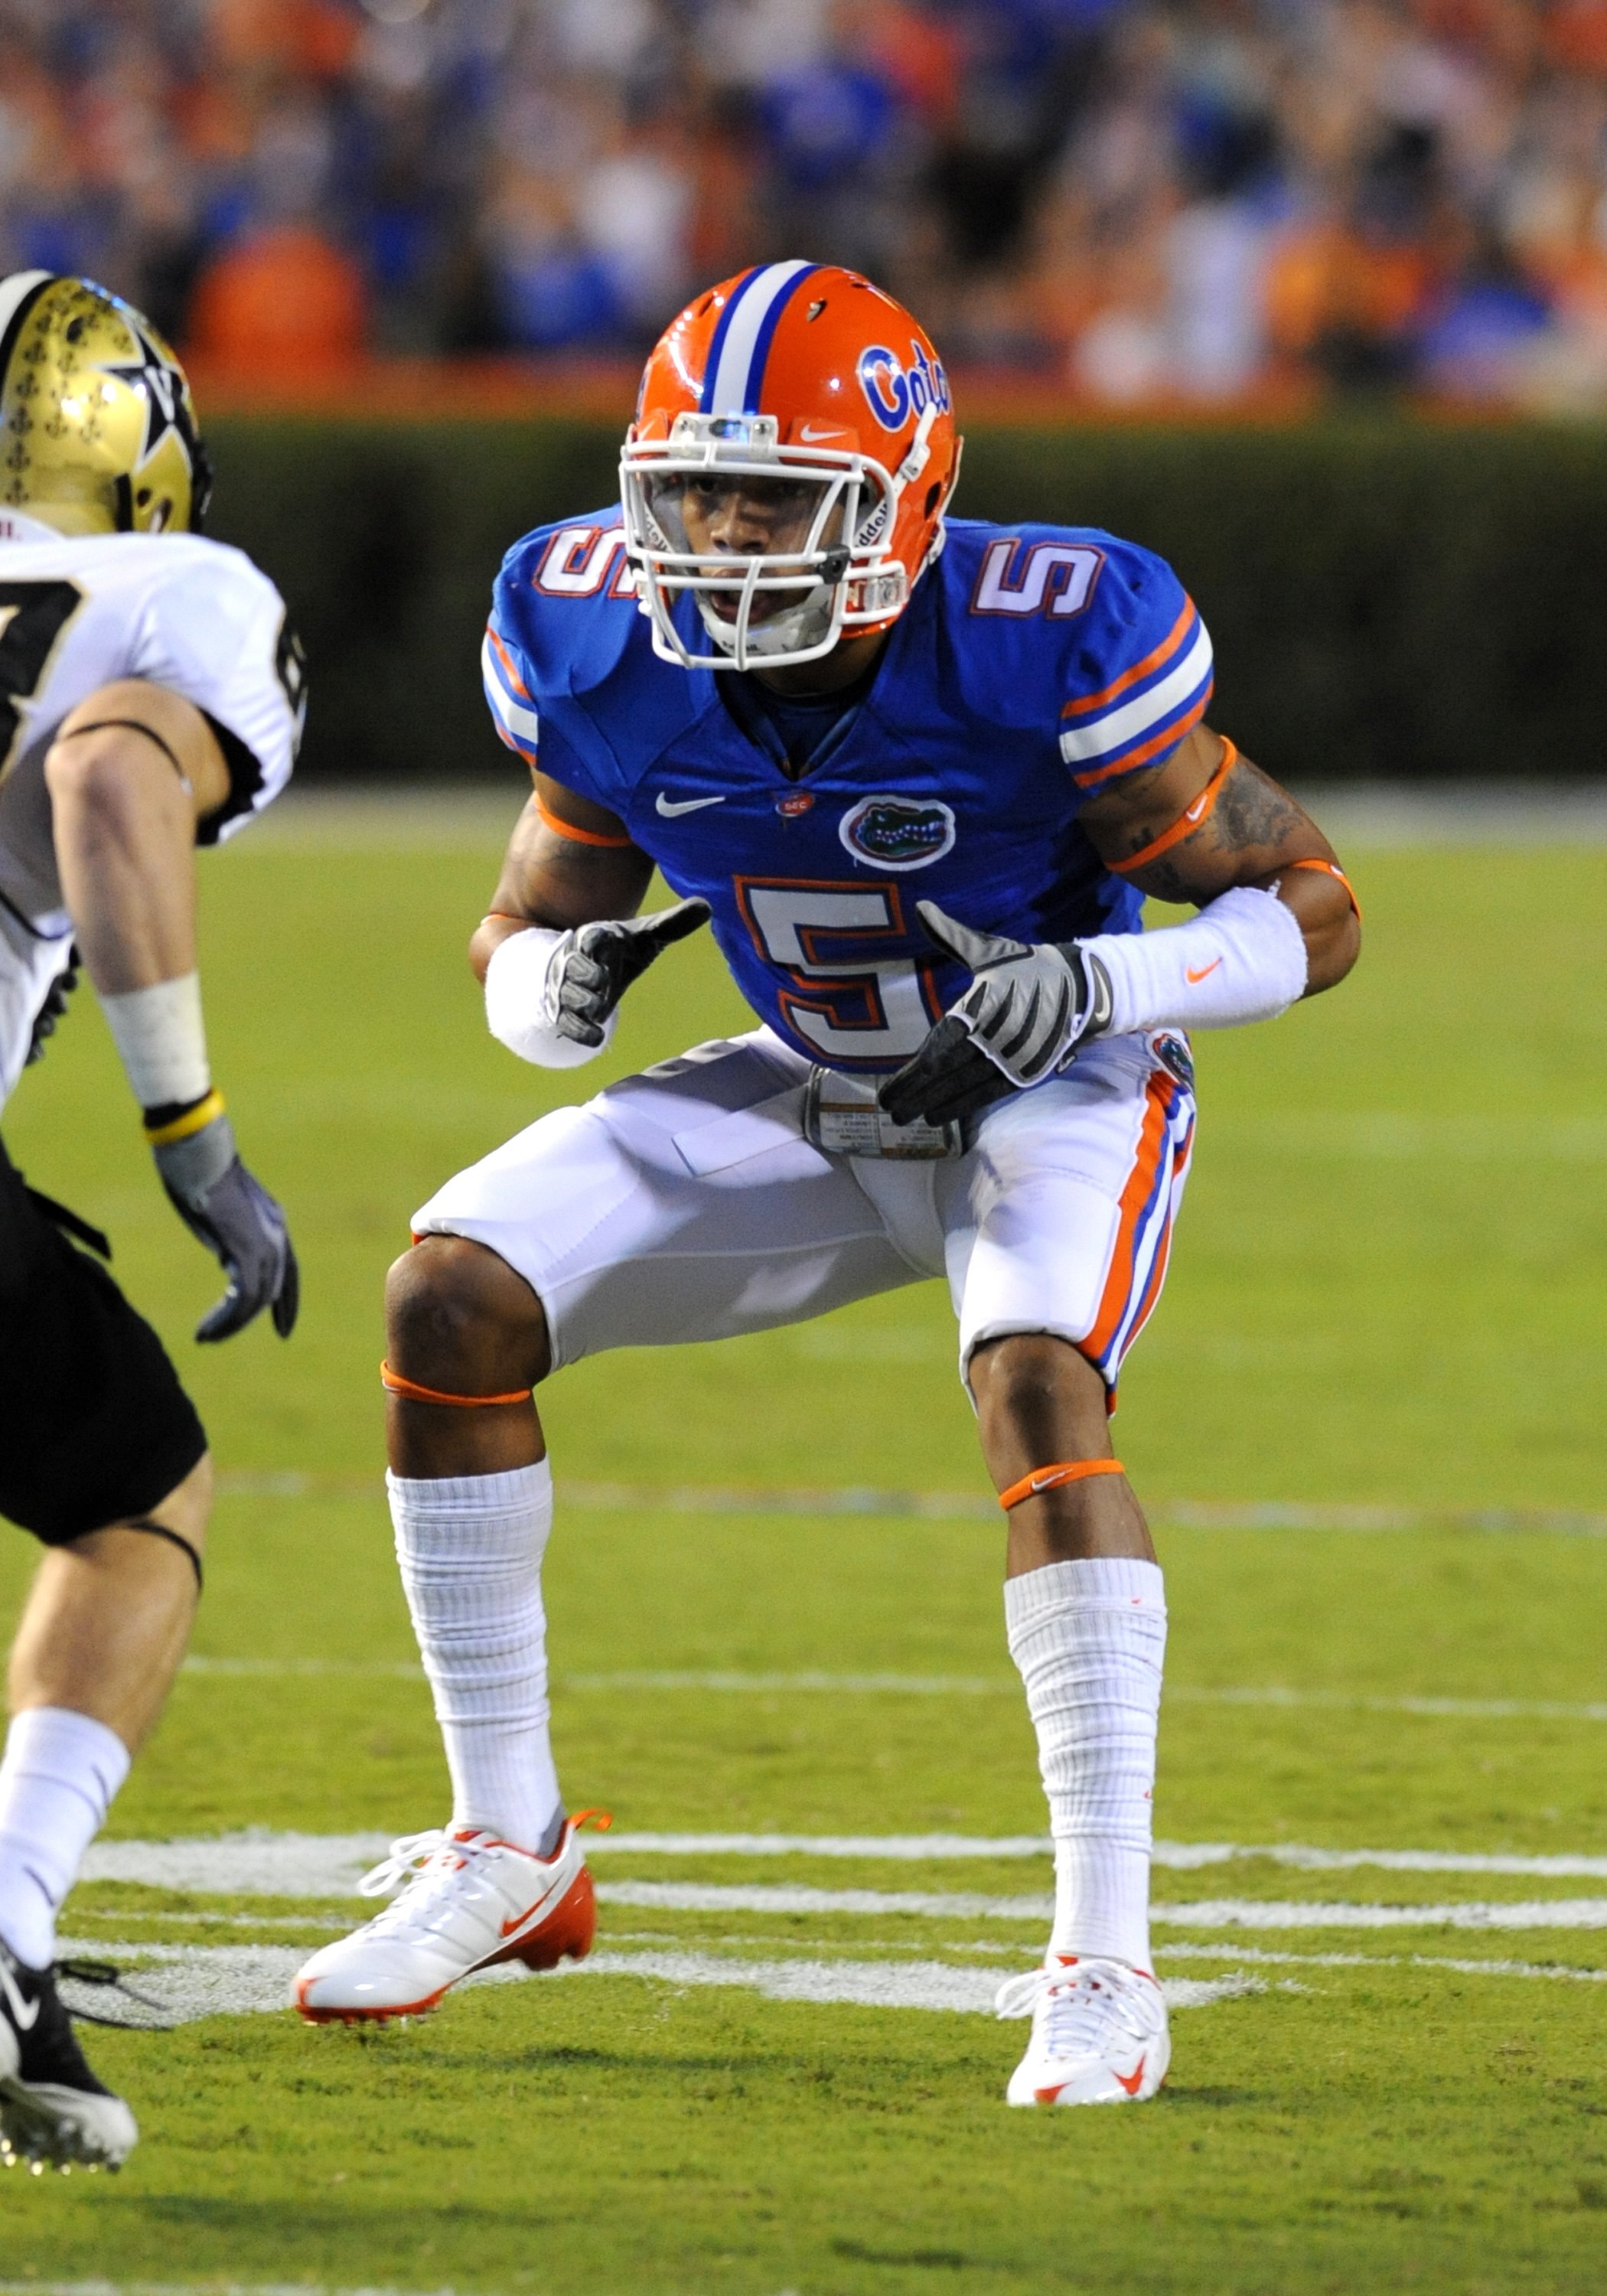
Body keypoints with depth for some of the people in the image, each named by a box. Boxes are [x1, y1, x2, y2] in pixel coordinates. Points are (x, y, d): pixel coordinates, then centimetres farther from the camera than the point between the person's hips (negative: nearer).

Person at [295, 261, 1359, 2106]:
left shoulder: (1046, 653, -29)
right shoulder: (610, 654, -17)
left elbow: (1312, 908, -18)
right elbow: (523, 941, -1)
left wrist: (1090, 989, -36)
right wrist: (559, 981, -26)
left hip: (1053, 1090, -5)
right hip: (817, 1101, 5)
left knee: (1034, 1385, -33)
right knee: (452, 1296, -10)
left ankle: (1105, 1962, -28)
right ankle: (509, 1845, 5)